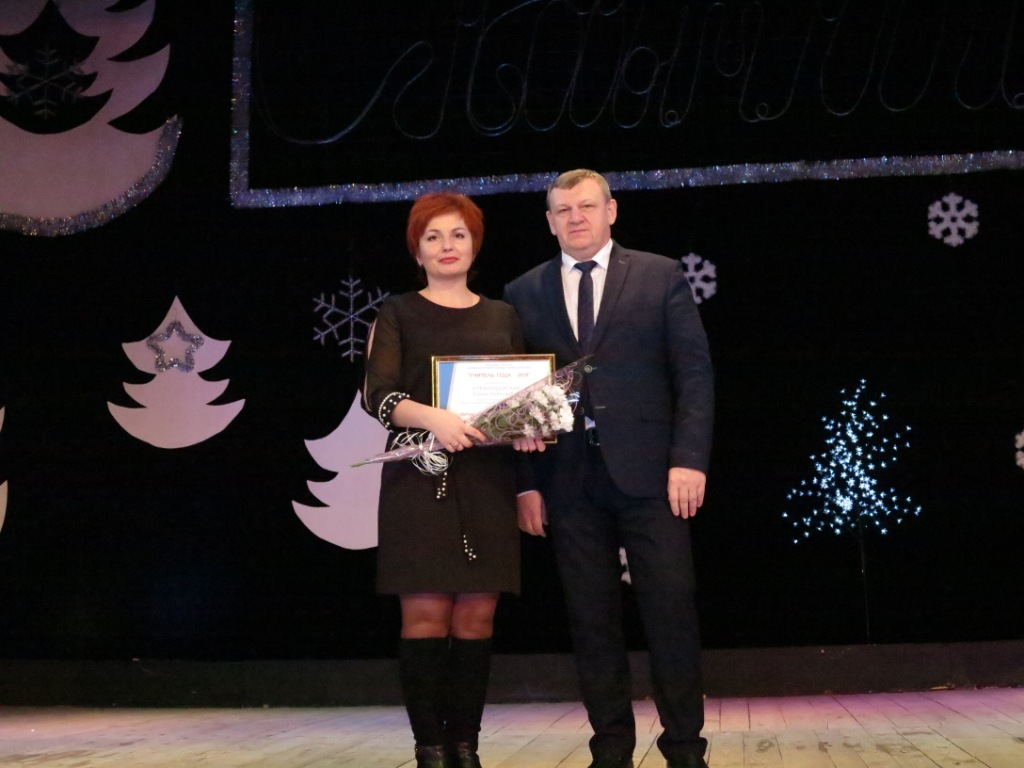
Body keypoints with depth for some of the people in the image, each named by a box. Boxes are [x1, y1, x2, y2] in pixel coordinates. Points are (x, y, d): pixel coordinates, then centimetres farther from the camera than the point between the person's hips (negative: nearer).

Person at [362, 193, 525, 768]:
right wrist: (432, 417, -23)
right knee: (426, 614, -7)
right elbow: (378, 394, -5)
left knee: (477, 615, 0)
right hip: (421, 480, -2)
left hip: (488, 482, 3)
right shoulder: (399, 314, 8)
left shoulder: (504, 317, 17)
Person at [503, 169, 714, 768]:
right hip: (568, 479, 2)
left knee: (672, 611, -2)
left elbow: (695, 373, 2)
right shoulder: (525, 293, 11)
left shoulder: (662, 277, 7)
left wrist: (689, 459, -9)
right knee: (592, 621, 5)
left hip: (647, 471, -2)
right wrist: (525, 482, 1)